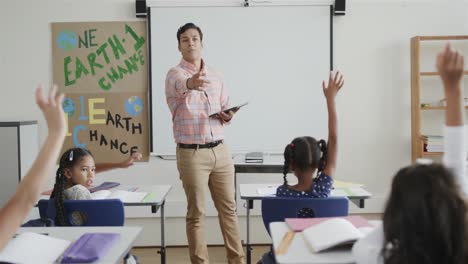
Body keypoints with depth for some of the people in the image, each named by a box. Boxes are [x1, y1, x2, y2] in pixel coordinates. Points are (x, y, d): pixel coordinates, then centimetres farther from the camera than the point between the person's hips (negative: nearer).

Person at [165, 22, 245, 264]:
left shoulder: (216, 76, 11)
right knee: (196, 213, 4)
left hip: (220, 151, 5)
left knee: (228, 207, 12)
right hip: (191, 154, -5)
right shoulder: (174, 74, -6)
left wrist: (227, 116, -4)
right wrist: (190, 83, -55)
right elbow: (180, 85, -32)